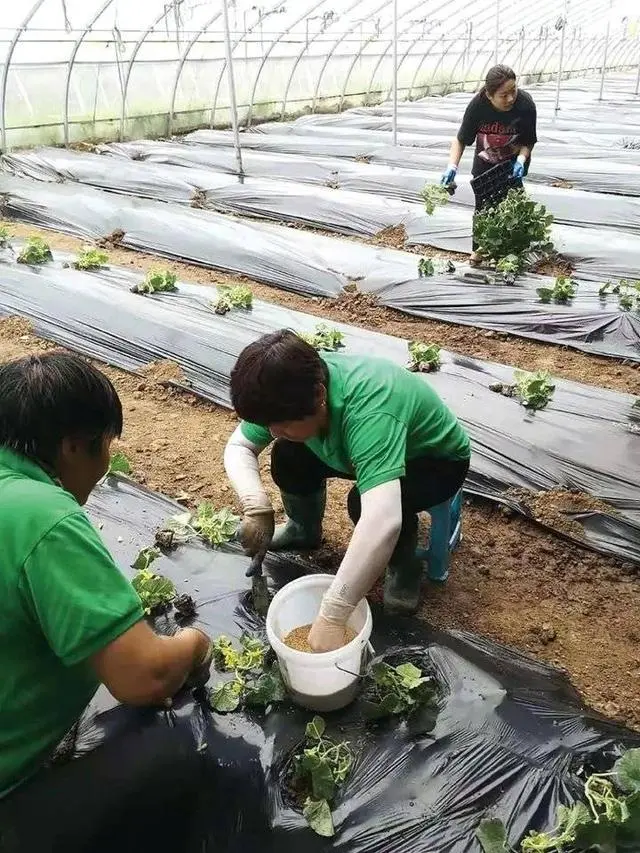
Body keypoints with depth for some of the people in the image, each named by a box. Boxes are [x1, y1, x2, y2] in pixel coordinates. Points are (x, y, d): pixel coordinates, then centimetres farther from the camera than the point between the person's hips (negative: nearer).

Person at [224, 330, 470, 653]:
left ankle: (405, 566, -2)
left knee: (366, 504, -34)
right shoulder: (292, 388, -22)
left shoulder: (368, 409, -43)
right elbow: (238, 447, -11)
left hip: (437, 459, -6)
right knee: (289, 457, -14)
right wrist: (255, 505, -30)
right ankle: (304, 530, 17)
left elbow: (383, 521, -54)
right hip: (366, 449, 6)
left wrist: (331, 617, -51)